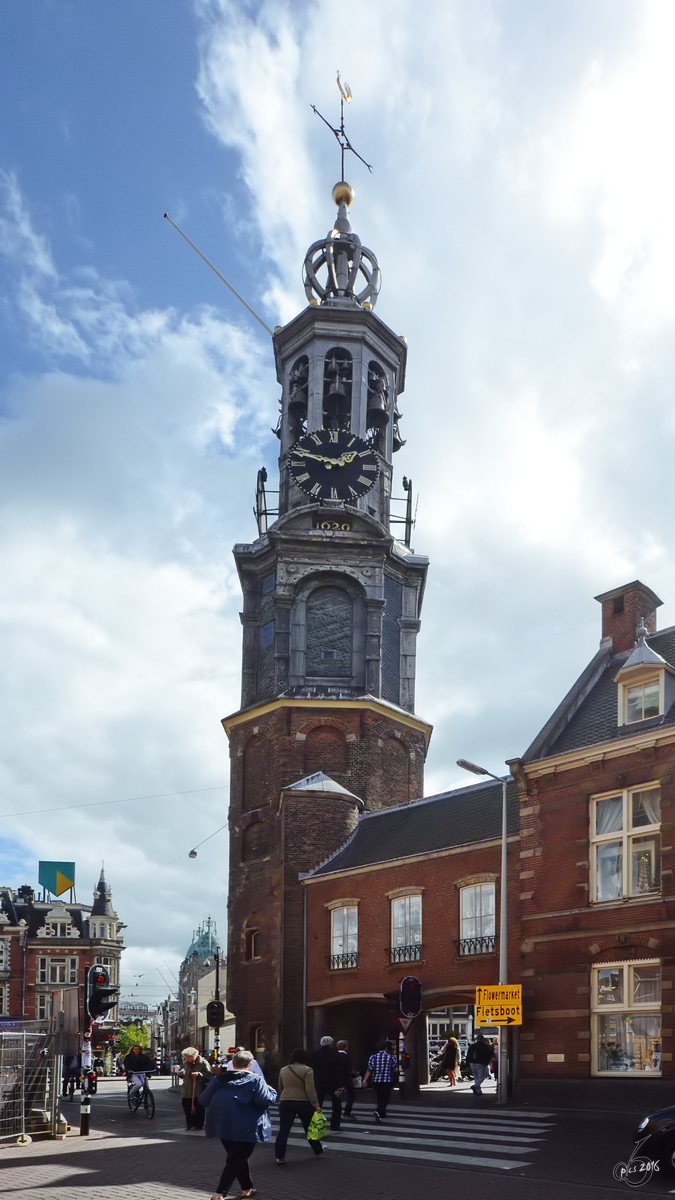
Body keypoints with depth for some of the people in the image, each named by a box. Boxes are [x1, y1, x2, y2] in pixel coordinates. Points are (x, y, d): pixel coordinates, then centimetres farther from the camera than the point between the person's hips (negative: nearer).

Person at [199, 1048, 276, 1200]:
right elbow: (265, 1100, -16)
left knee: (237, 1157, 22)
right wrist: (271, 1091, 5)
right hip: (245, 1129, -5)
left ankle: (247, 1188, 31)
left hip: (222, 1125, 5)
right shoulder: (255, 1080, -6)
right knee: (237, 1160, 2)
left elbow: (204, 1100, 7)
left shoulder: (219, 1079, 7)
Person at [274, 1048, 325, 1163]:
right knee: (310, 1128, 14)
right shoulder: (307, 1070, -7)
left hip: (285, 1102, 3)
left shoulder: (283, 1070, 9)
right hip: (303, 1103, -3)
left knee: (283, 1130, 1)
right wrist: (316, 1105, -11)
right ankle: (318, 1150, 29)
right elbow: (310, 1089, -13)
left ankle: (280, 1157, -4)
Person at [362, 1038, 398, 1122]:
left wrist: (365, 1080, -5)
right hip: (387, 1081, -3)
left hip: (376, 1081, 3)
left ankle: (382, 1114, 28)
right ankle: (379, 1111, -24)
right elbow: (395, 1069, 0)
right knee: (385, 1099, -1)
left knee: (379, 1098, 18)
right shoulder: (391, 1057, -3)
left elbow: (369, 1070, -5)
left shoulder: (373, 1057, 1)